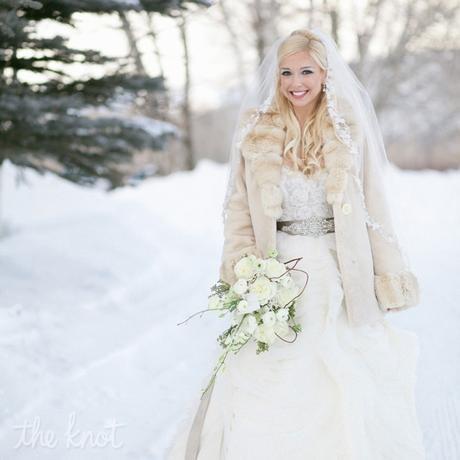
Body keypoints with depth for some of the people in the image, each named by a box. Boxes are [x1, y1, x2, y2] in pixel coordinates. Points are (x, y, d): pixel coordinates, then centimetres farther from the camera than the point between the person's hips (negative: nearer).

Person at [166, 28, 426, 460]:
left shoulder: (351, 131, -2)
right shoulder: (254, 130, -1)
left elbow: (374, 209, 2)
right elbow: (238, 206, 4)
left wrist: (389, 279, 1)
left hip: (337, 274, 0)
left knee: (341, 383, 6)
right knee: (267, 391, 3)